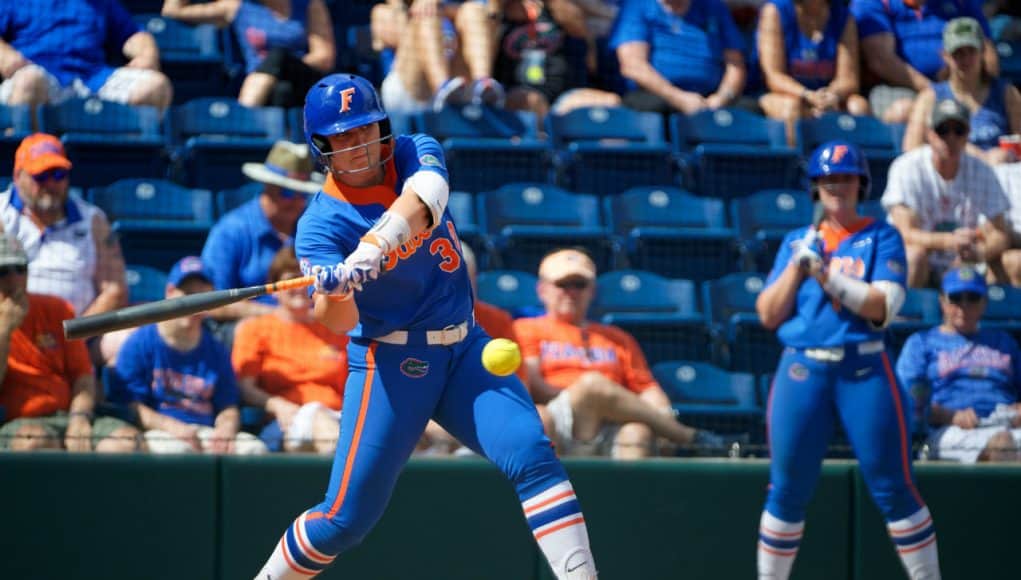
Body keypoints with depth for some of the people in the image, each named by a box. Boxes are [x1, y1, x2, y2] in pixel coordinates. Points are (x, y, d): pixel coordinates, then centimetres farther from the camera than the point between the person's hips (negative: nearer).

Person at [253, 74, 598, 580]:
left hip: (464, 349, 3)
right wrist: (334, 292, -50)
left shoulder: (416, 154, -2)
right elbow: (335, 321, -26)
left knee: (531, 455, -18)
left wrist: (366, 257, -44)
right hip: (389, 362, -3)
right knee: (346, 518, -6)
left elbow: (419, 206, -26)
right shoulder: (322, 223, -11)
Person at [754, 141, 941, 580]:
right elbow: (768, 315, 8)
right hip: (802, 370, 2)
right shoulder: (797, 241, 15)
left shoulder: (881, 237, 5)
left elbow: (883, 306, -9)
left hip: (865, 370, -2)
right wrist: (799, 264, -3)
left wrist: (825, 273, -13)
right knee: (786, 490, 3)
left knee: (893, 488, -3)